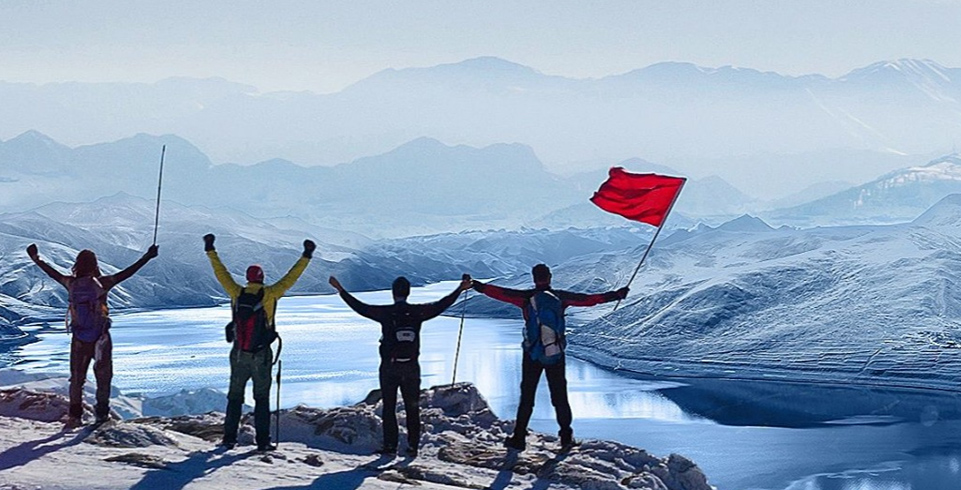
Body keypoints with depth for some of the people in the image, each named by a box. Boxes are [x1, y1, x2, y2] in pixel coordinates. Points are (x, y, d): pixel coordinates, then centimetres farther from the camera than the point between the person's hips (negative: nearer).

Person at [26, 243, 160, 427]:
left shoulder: (71, 284, -5)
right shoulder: (102, 283, -14)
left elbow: (52, 273, 10)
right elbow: (127, 273, -13)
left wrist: (36, 258, 25)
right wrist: (147, 257, -9)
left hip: (78, 340, 3)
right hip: (101, 337, -3)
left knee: (77, 378, 13)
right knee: (103, 376, 11)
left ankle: (74, 415, 13)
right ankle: (102, 412, 12)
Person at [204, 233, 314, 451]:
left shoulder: (237, 293, -1)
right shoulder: (269, 294, -9)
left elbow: (221, 273, 8)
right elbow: (291, 278, -6)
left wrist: (210, 251, 18)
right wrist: (306, 256, 0)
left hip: (238, 354, 3)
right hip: (261, 355, -3)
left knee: (235, 396, 13)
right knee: (262, 398, 3)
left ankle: (229, 438, 11)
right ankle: (263, 440, -1)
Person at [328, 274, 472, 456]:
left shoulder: (385, 312, -7)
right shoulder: (417, 312, -2)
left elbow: (360, 307, -4)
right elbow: (441, 305, 5)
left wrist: (341, 290, 4)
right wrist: (460, 289, 14)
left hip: (389, 367, -2)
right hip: (411, 367, 2)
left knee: (389, 408, 5)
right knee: (412, 409, 8)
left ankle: (390, 445, 3)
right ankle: (413, 446, 7)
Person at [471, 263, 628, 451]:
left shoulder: (527, 297, -8)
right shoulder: (561, 297, -3)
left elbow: (501, 293, -10)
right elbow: (589, 299, 1)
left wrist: (478, 286, 0)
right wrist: (616, 295, 10)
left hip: (532, 355, -1)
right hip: (556, 355, 1)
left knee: (527, 397, 7)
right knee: (560, 396, 12)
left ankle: (519, 438, 7)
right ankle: (566, 437, 14)